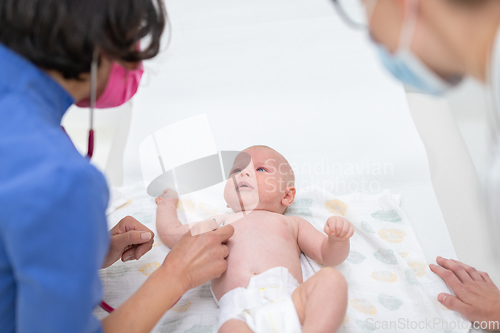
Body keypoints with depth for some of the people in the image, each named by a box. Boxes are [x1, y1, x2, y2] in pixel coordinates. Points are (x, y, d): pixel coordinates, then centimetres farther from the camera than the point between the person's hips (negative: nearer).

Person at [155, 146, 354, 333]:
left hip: (289, 300, 2)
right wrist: (168, 201, 54)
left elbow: (328, 255, 25)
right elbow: (170, 233, 39)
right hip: (239, 310, -1)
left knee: (332, 278, -27)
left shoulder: (291, 223, 31)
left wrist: (337, 238, 3)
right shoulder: (221, 224, 34)